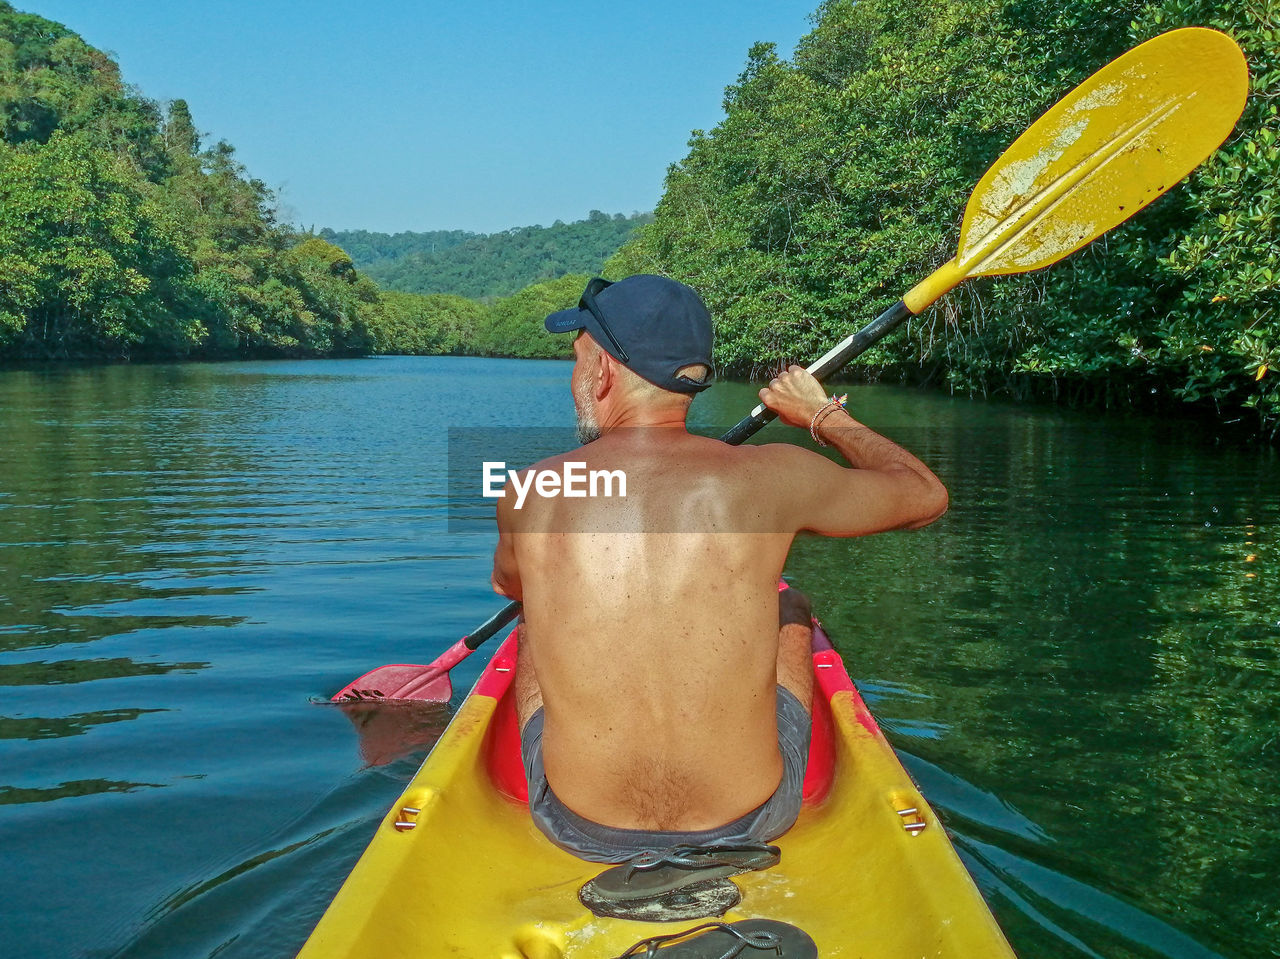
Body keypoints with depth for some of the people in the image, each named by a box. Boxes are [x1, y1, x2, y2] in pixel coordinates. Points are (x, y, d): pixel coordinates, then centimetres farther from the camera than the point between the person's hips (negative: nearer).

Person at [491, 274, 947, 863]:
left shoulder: (531, 494, -10)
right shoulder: (770, 478, -14)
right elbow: (926, 495, 5)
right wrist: (823, 416, 21)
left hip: (580, 829, 1)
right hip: (751, 822, 0)